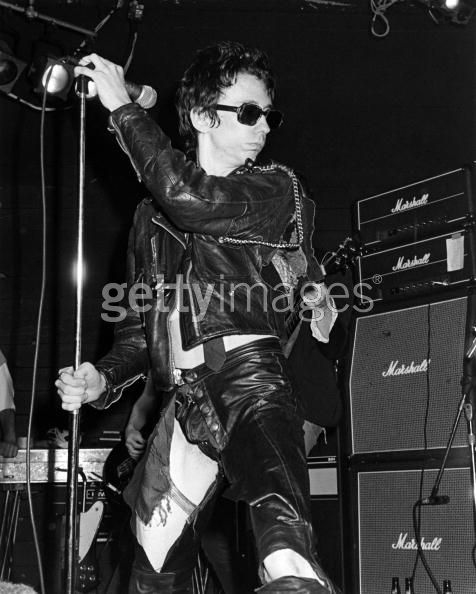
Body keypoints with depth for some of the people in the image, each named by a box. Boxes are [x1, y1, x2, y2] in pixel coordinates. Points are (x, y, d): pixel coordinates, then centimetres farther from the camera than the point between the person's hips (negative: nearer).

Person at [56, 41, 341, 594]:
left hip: (248, 377, -4)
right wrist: (103, 378, 6)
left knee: (282, 533, -34)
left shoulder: (278, 189, 7)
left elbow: (190, 199, -13)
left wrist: (123, 107, -4)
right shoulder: (151, 217, 21)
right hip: (183, 403, 5)